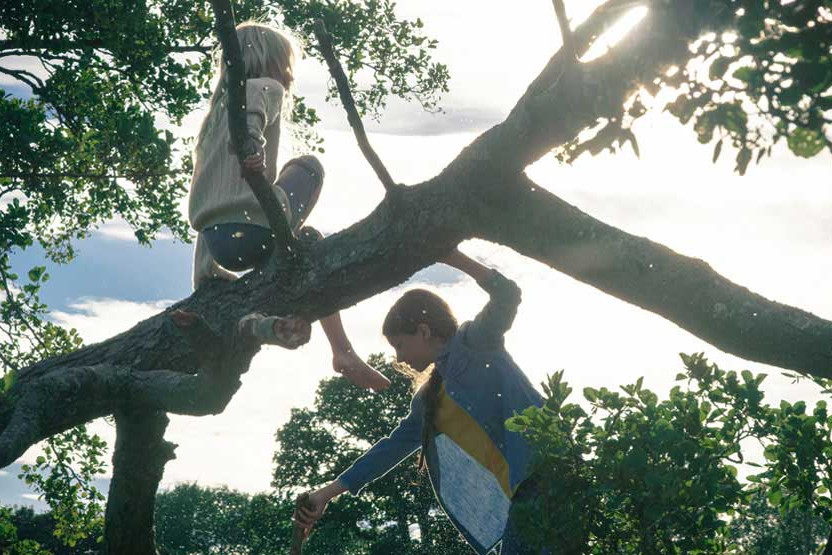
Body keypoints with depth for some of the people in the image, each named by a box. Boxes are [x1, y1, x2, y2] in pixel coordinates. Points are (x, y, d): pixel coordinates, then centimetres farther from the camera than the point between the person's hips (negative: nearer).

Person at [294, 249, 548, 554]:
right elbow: (391, 447, 25)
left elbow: (506, 296, -12)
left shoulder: (474, 343, 2)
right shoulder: (427, 401, 23)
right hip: (510, 502, 8)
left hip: (541, 475, -8)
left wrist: (450, 256, -18)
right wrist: (326, 493, 24)